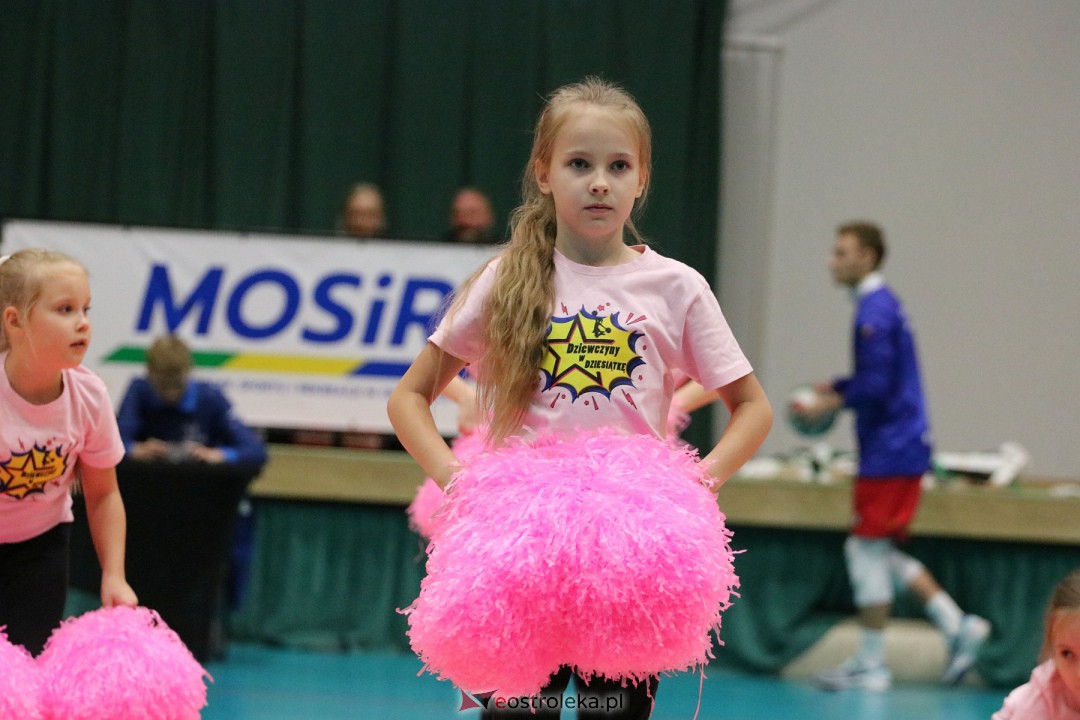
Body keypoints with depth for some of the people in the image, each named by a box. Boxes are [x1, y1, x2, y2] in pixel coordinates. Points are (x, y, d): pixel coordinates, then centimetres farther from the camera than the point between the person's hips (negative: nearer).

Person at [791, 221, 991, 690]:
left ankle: (870, 665, 0)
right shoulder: (881, 305, 16)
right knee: (879, 553, 13)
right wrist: (835, 388, 13)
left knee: (867, 550, -5)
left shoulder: (875, 312, -16)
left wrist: (833, 402, -10)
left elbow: (877, 384, -22)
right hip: (899, 448, 10)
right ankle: (956, 626, 9)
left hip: (889, 453, -10)